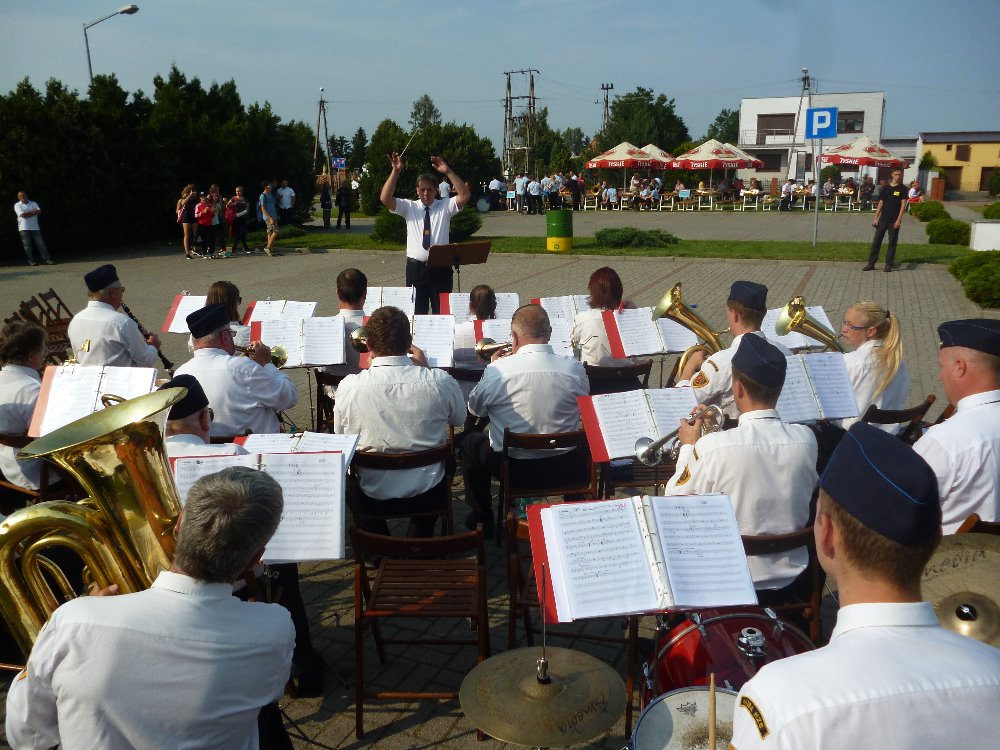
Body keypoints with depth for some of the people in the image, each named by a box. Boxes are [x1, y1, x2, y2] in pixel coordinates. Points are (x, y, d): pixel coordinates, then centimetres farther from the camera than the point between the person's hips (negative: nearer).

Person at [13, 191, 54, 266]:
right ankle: (31, 261, 4)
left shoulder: (33, 203, 12)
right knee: (27, 245, 0)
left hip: (35, 227, 2)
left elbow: (38, 211, -6)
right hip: (24, 228, -2)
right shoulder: (17, 205, 3)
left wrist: (27, 213, -11)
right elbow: (22, 215, -12)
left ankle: (46, 259, -1)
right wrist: (33, 211, -5)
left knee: (41, 244, -1)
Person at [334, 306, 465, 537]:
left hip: (371, 495, 0)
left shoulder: (349, 386, -20)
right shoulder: (440, 382, -20)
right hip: (426, 495, 0)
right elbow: (459, 419, 2)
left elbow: (340, 434, 0)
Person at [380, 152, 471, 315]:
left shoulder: (445, 207, 4)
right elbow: (385, 199, -7)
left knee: (442, 312, 5)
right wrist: (395, 171, -15)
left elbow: (464, 195, -11)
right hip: (416, 267, 0)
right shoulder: (409, 207, 6)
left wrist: (448, 172, -19)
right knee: (417, 313, 6)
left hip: (441, 267, 0)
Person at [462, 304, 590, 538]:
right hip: (564, 469, 2)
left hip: (513, 468, -1)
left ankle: (483, 518, 38)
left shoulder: (497, 370, -18)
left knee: (470, 442, 29)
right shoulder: (575, 369, -13)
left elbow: (475, 409, 1)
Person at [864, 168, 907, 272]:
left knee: (892, 242, 2)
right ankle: (871, 263, 6)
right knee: (876, 241, 1)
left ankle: (889, 264, 8)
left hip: (894, 221, -3)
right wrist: (876, 218, 3)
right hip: (883, 219, 3)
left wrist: (899, 220, -14)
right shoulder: (886, 188, 8)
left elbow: (903, 205, -6)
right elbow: (880, 203, 10)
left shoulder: (903, 189, -1)